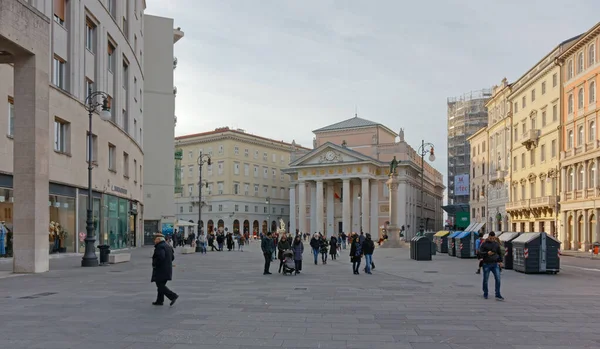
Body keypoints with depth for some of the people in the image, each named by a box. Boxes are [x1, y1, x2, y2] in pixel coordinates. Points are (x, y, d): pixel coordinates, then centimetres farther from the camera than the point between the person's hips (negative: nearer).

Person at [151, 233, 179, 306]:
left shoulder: (160, 247, -16)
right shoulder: (168, 246, 14)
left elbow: (161, 257, -30)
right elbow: (172, 257, 16)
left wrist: (155, 264, -17)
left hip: (160, 270, -10)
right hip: (167, 270, 10)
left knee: (160, 286, -6)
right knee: (161, 285, 16)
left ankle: (173, 296, -14)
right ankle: (159, 300, 21)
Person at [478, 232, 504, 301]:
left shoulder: (496, 244, 9)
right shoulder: (484, 244, -2)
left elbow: (499, 253, 19)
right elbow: (480, 253, -9)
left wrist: (500, 261, 10)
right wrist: (487, 253, -25)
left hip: (495, 264, 3)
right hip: (486, 264, -2)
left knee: (498, 279, -8)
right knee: (485, 280, 5)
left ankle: (498, 295, -5)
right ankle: (485, 294, 21)